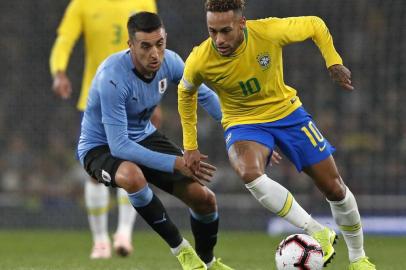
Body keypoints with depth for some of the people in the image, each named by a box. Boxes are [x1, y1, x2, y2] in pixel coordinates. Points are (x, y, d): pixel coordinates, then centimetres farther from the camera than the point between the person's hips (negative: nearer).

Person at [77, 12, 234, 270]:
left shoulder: (169, 62, -15)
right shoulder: (112, 77, -34)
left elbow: (205, 96, 5)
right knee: (132, 176, -40)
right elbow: (119, 146, -35)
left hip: (144, 137, 6)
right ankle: (180, 248, -18)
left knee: (204, 198, -5)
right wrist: (175, 163, -38)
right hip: (101, 146, -6)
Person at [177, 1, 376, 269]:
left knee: (334, 188, 3)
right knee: (249, 173, -35)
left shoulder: (269, 31, -26)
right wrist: (190, 146, 3)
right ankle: (319, 233, -20)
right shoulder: (199, 62, -23)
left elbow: (315, 25, -6)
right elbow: (186, 93, 1)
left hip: (287, 112, 1)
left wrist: (334, 62, -13)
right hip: (243, 124, -1)